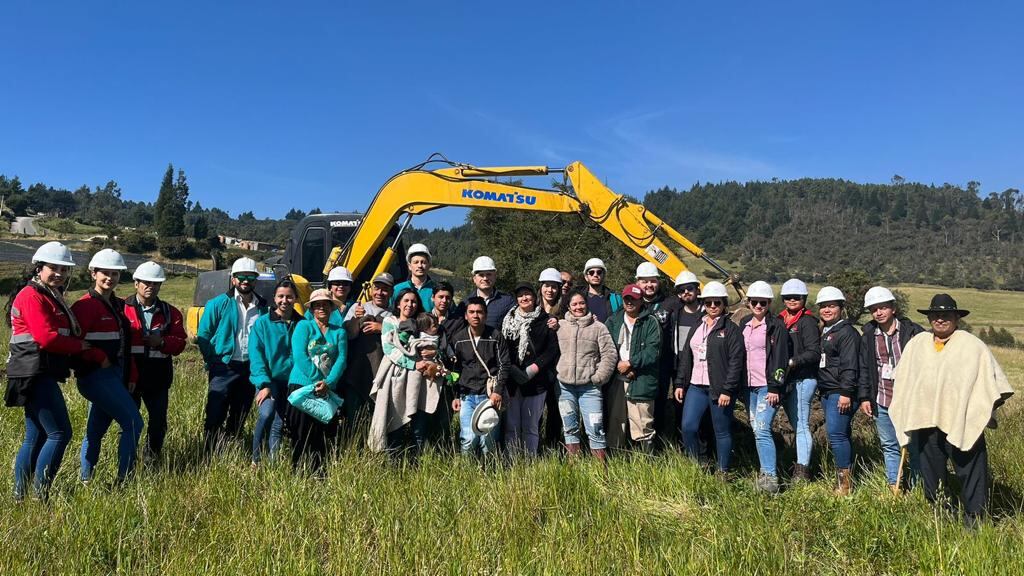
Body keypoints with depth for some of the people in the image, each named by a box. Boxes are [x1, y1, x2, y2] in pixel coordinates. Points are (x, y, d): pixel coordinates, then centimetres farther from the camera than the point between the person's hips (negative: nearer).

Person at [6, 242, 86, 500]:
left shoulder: (52, 297, 20)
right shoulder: (32, 296, -11)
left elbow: (65, 334, 15)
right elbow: (46, 337, -20)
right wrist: (79, 346, -8)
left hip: (42, 376, 10)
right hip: (35, 375, -10)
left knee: (36, 438, 14)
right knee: (60, 433, -9)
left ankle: (19, 496, 22)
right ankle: (39, 495, -3)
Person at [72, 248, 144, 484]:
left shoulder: (118, 305, 15)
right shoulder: (86, 305, -11)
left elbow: (125, 345, 18)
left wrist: (131, 375, 13)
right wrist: (100, 358, -17)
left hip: (115, 376, 8)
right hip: (96, 376, -8)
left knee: (95, 431, 15)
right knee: (133, 423, -11)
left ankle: (86, 481, 25)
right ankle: (124, 479, -4)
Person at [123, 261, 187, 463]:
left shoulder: (170, 313, 9)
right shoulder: (123, 308, -1)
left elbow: (180, 342, 5)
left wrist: (162, 342, -15)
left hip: (158, 376, 3)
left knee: (159, 420, 9)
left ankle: (152, 459, 27)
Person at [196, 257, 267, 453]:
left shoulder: (263, 306, 6)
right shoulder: (219, 303, -4)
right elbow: (203, 335, -2)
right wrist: (213, 363, -5)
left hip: (251, 369, 4)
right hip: (224, 368, -3)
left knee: (239, 418, 14)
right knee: (215, 416, -3)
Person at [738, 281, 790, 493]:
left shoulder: (776, 326, -5)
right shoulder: (744, 324, 14)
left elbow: (780, 359, -10)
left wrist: (775, 387, -15)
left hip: (768, 387, -7)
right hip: (749, 386, 7)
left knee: (762, 430, -16)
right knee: (757, 430, 11)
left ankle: (770, 477, -13)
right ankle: (765, 471, 21)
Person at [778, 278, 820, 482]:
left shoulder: (807, 322, -7)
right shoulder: (780, 320, 13)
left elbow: (814, 352, -13)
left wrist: (792, 362, -22)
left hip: (802, 380, -7)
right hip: (785, 380, 7)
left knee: (801, 425, -6)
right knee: (796, 425, 15)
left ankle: (802, 470, -3)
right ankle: (800, 463, 25)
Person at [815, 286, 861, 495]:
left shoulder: (846, 331, -9)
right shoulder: (824, 332, 18)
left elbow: (850, 365, -16)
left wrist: (846, 393, -21)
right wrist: (820, 388, 19)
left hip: (841, 393, -9)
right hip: (827, 392, 9)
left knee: (836, 434, -12)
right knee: (840, 435, 12)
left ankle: (845, 479, -4)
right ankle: (843, 479, 19)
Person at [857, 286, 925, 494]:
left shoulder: (912, 331, -5)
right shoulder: (868, 336, 6)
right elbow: (863, 368, 10)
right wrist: (863, 397, 5)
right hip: (882, 401, 4)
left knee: (915, 444, 3)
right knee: (889, 446, 11)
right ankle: (894, 487, 20)